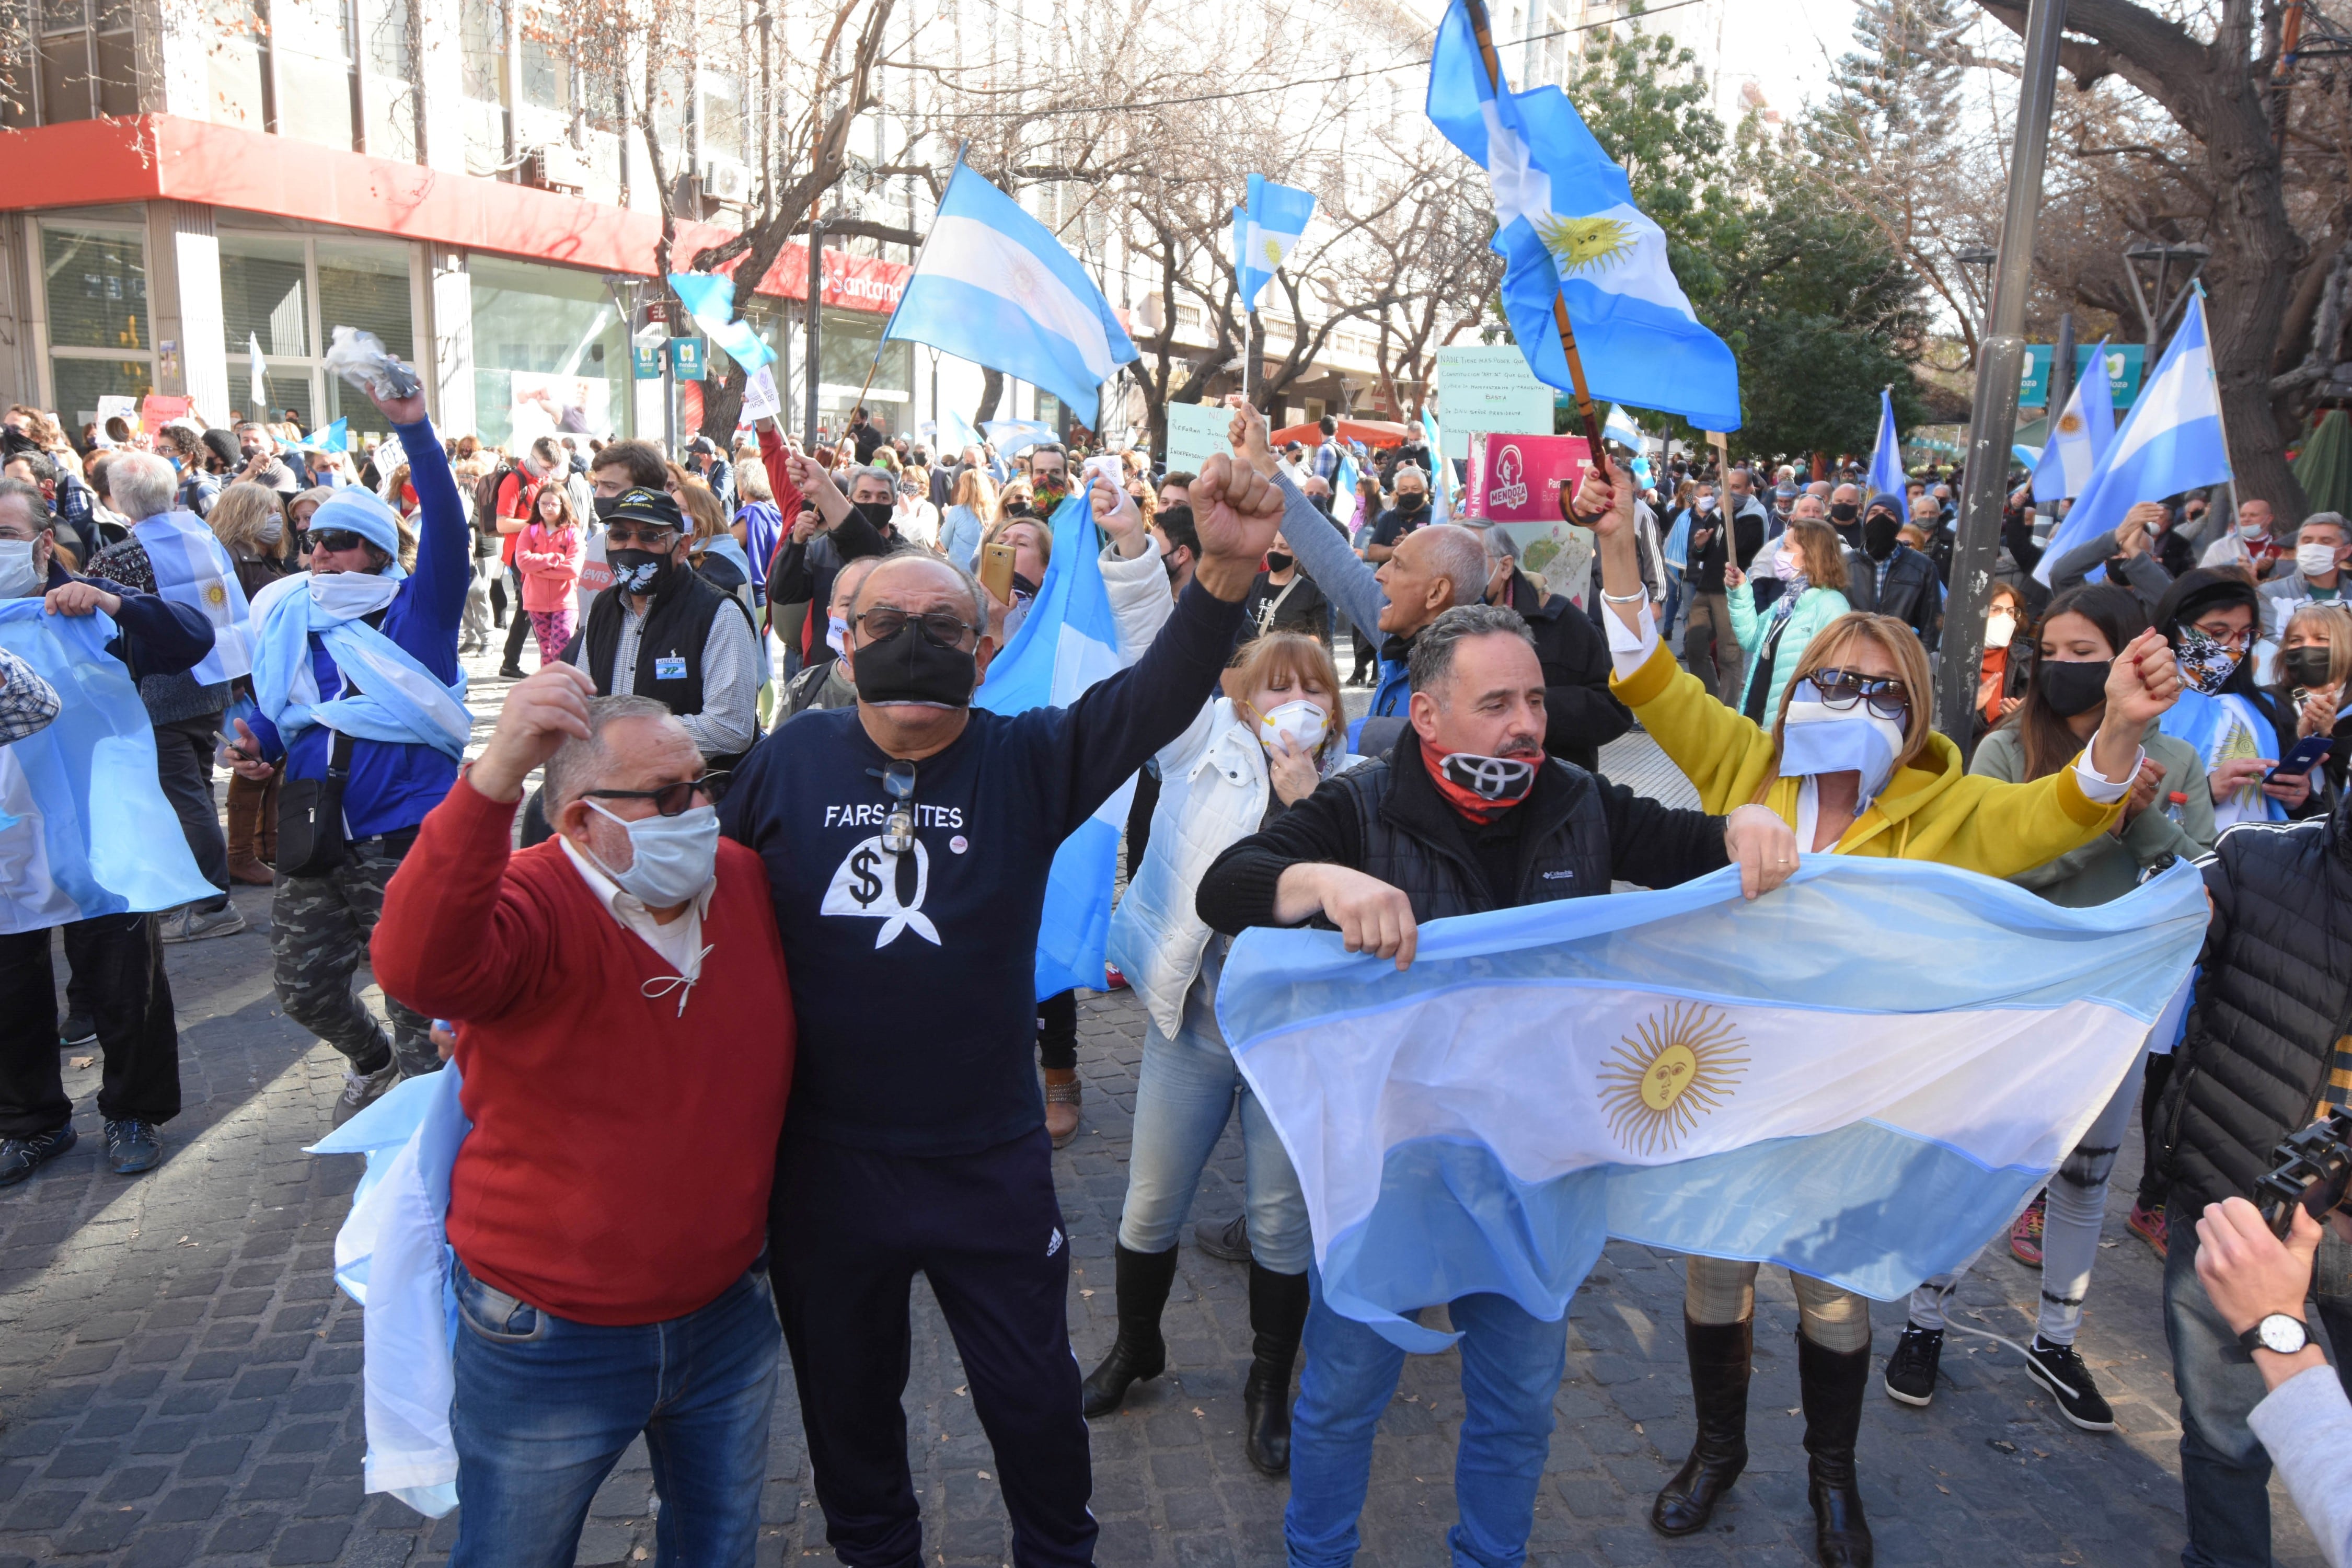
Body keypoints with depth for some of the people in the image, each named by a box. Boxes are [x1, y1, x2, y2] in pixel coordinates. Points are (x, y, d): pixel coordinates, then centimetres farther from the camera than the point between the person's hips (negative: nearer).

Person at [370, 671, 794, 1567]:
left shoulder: (748, 883, -6)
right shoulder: (536, 906, -23)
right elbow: (418, 965, -46)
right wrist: (495, 778, -57)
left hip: (726, 1316, 5)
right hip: (551, 1340, -4)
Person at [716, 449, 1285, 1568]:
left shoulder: (1028, 760, -9)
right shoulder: (789, 760, -3)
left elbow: (1155, 698, -24)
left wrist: (1227, 571, -41)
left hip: (991, 1162, -1)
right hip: (824, 1160, 2)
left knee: (1035, 1396, 16)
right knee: (845, 1393, 23)